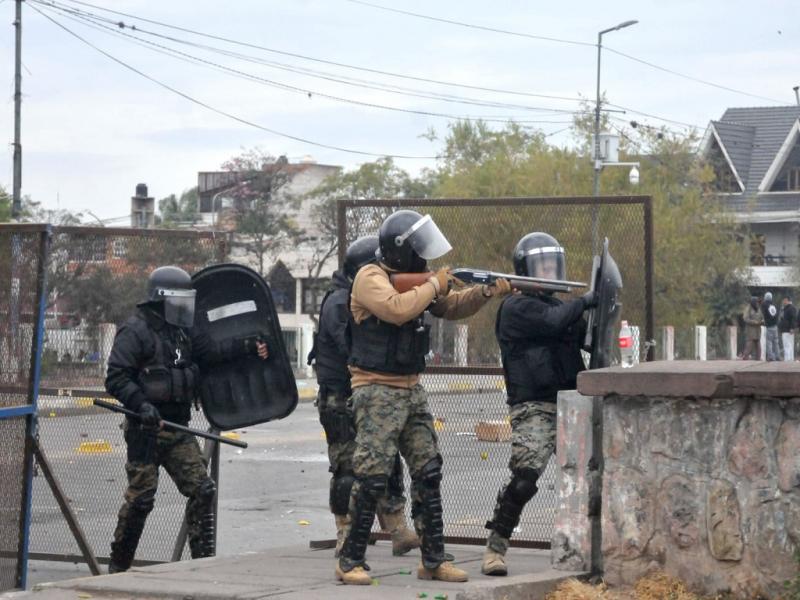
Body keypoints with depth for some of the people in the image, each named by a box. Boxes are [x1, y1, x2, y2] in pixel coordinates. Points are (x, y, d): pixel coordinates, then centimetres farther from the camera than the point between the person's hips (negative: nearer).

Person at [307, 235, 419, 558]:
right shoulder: (339, 303, -13)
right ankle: (346, 538, 2)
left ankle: (399, 531, 1)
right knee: (347, 469, -4)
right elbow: (352, 346, -25)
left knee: (388, 463, 2)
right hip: (341, 399, -8)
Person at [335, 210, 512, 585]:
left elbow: (453, 308, 17)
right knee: (372, 477, -12)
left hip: (411, 390, 8)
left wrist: (488, 292, 1)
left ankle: (434, 559, 14)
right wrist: (434, 285, -16)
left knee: (428, 472, 7)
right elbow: (398, 310, -30)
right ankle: (351, 561, -4)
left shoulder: (415, 279, 11)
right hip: (377, 391, -8)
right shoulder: (370, 279, -13)